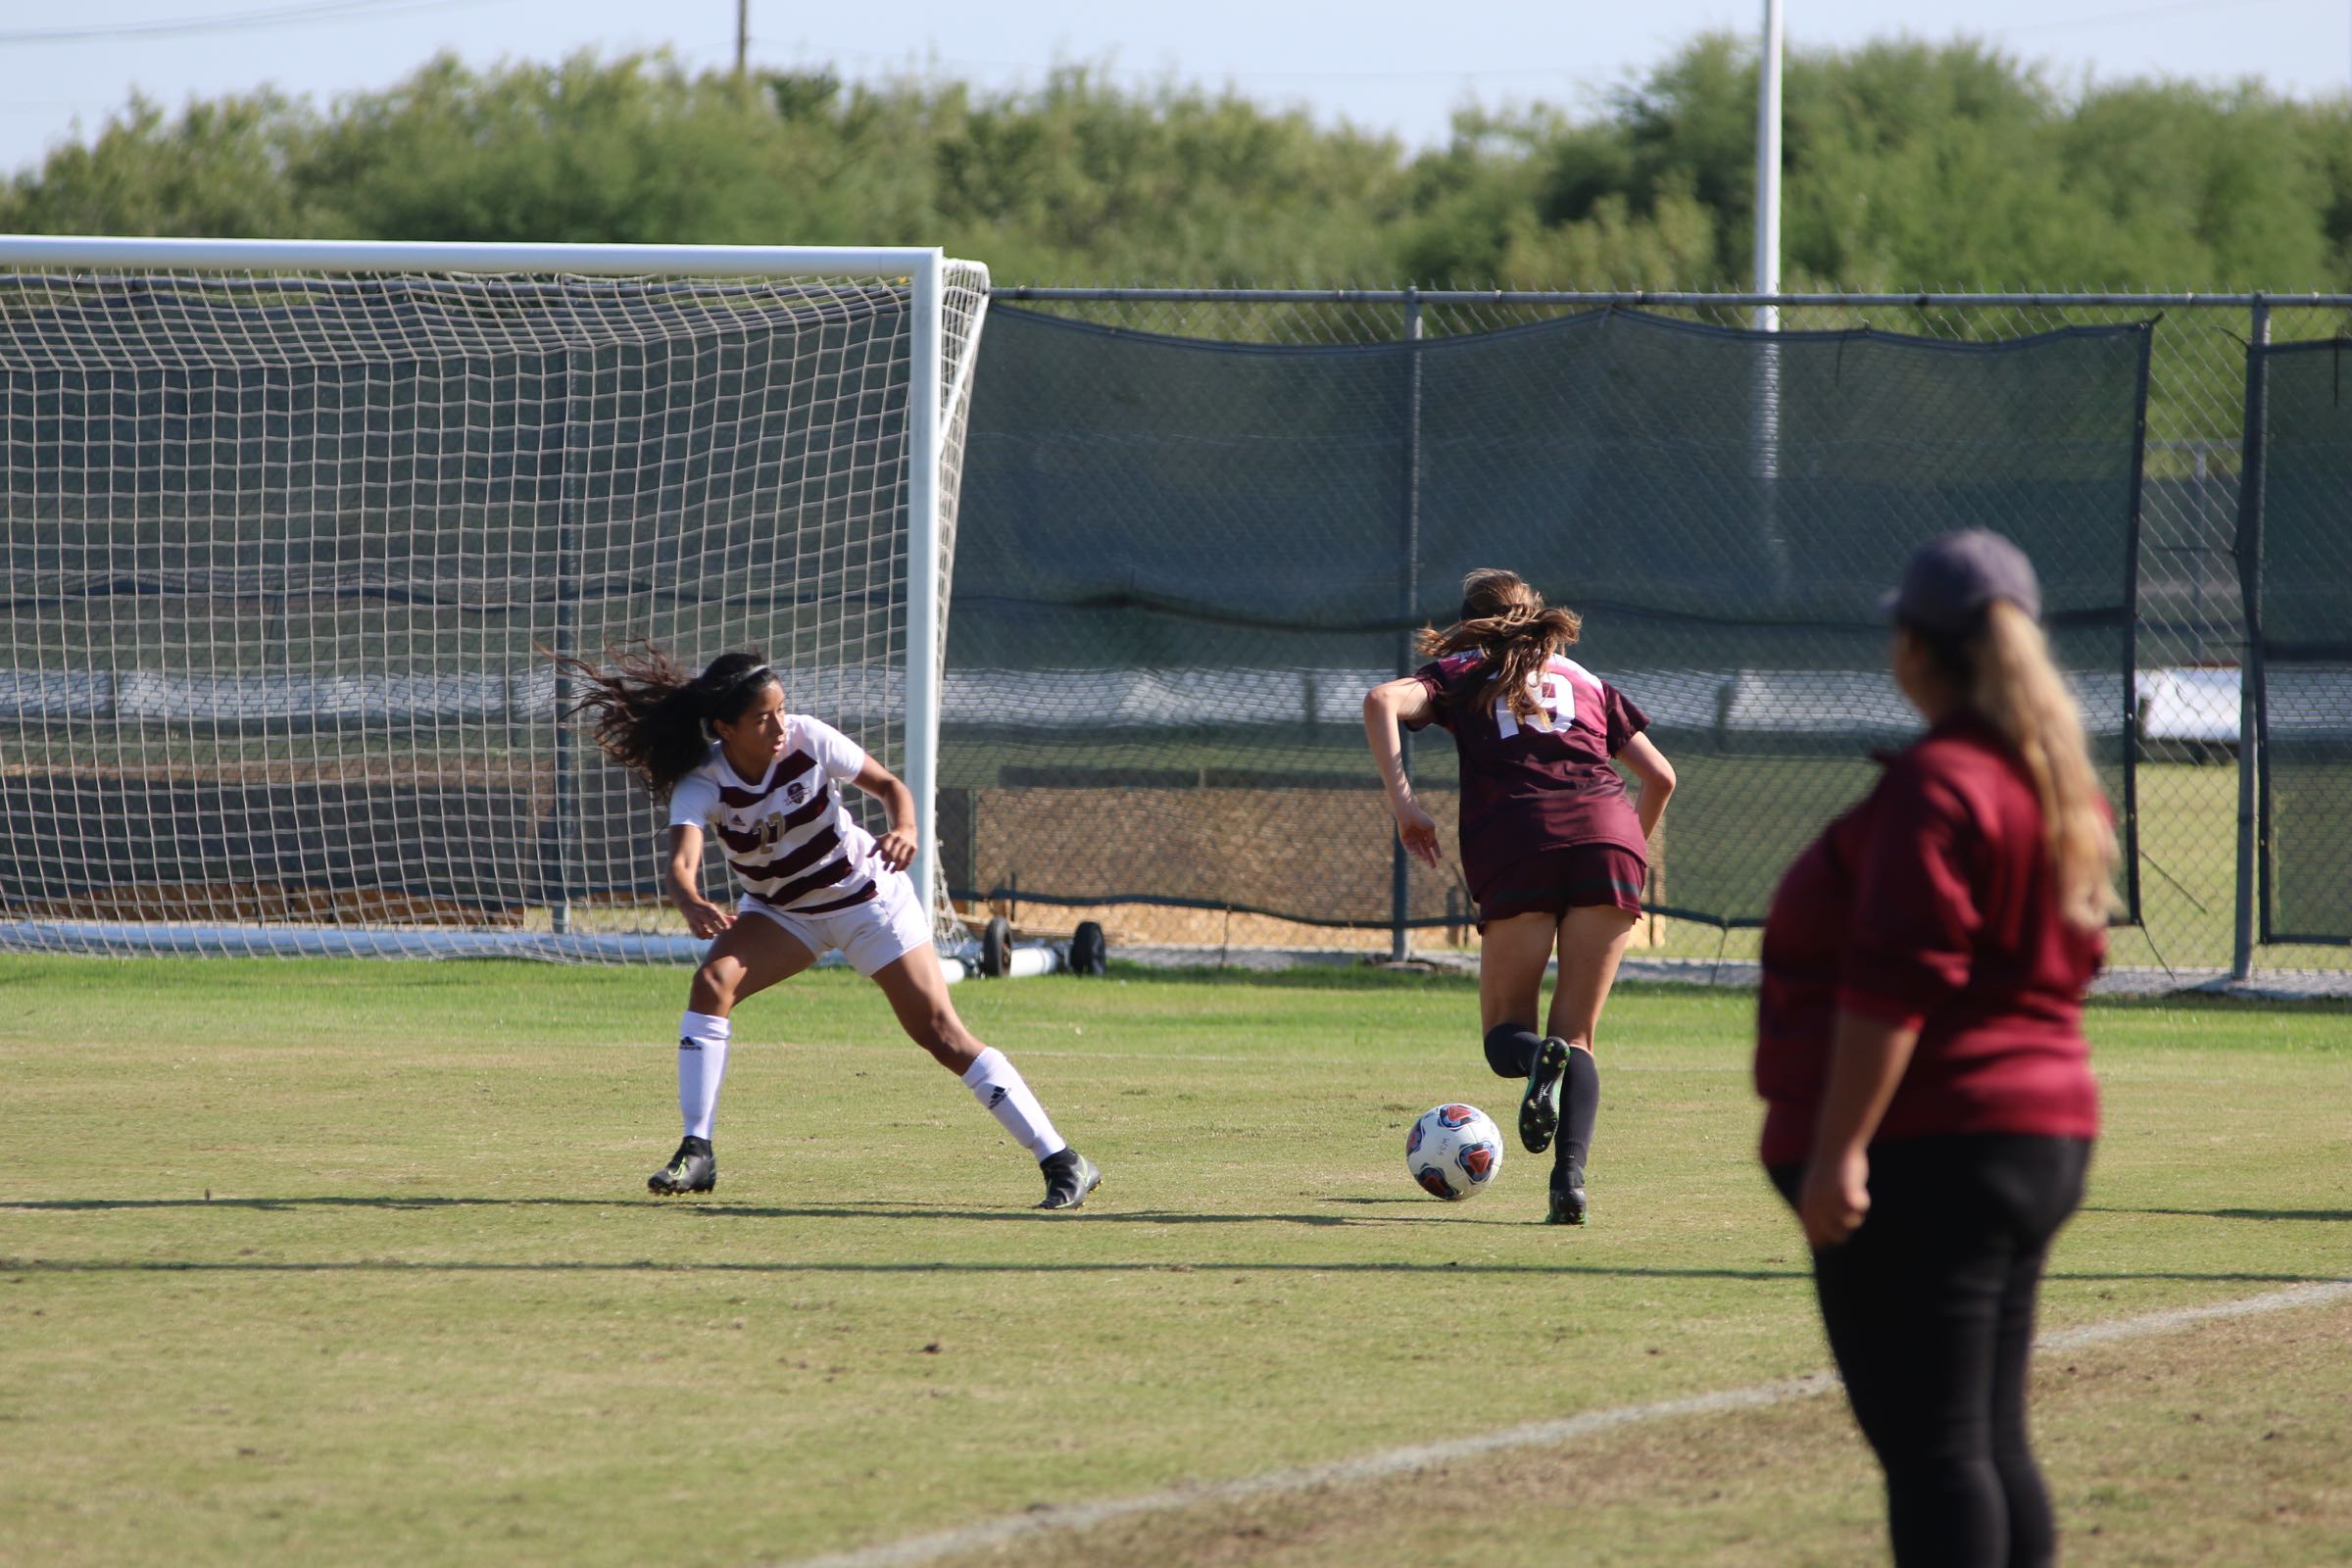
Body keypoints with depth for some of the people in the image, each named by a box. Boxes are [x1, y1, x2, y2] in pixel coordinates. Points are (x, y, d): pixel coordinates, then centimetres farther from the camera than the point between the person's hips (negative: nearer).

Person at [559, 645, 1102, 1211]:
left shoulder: (809, 741, -23)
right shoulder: (700, 784, -23)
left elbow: (889, 785, -12)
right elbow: (682, 862, -39)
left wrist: (905, 827, -35)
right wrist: (693, 906, -63)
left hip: (868, 897, -2)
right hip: (779, 910, 2)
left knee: (939, 1031, -8)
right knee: (712, 983, -24)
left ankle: (1063, 1162, -5)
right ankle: (696, 1153, -17)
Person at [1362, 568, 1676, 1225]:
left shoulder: (1460, 673, 22)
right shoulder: (1587, 682, 29)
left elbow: (1383, 700, 2)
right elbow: (1660, 775, 27)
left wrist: (1401, 801, -1)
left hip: (1516, 839, -2)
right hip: (1608, 832, 2)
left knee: (1506, 1031, 8)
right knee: (1577, 1035, 7)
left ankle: (1536, 1058, -29)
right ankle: (1571, 1175, -17)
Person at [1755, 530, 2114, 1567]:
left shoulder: (1936, 786, -15)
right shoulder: (2061, 787, 15)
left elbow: (1892, 984, -22)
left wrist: (1838, 1149, -23)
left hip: (1927, 1155, -10)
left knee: (1929, 1445, -11)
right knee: (1991, 1446, 14)